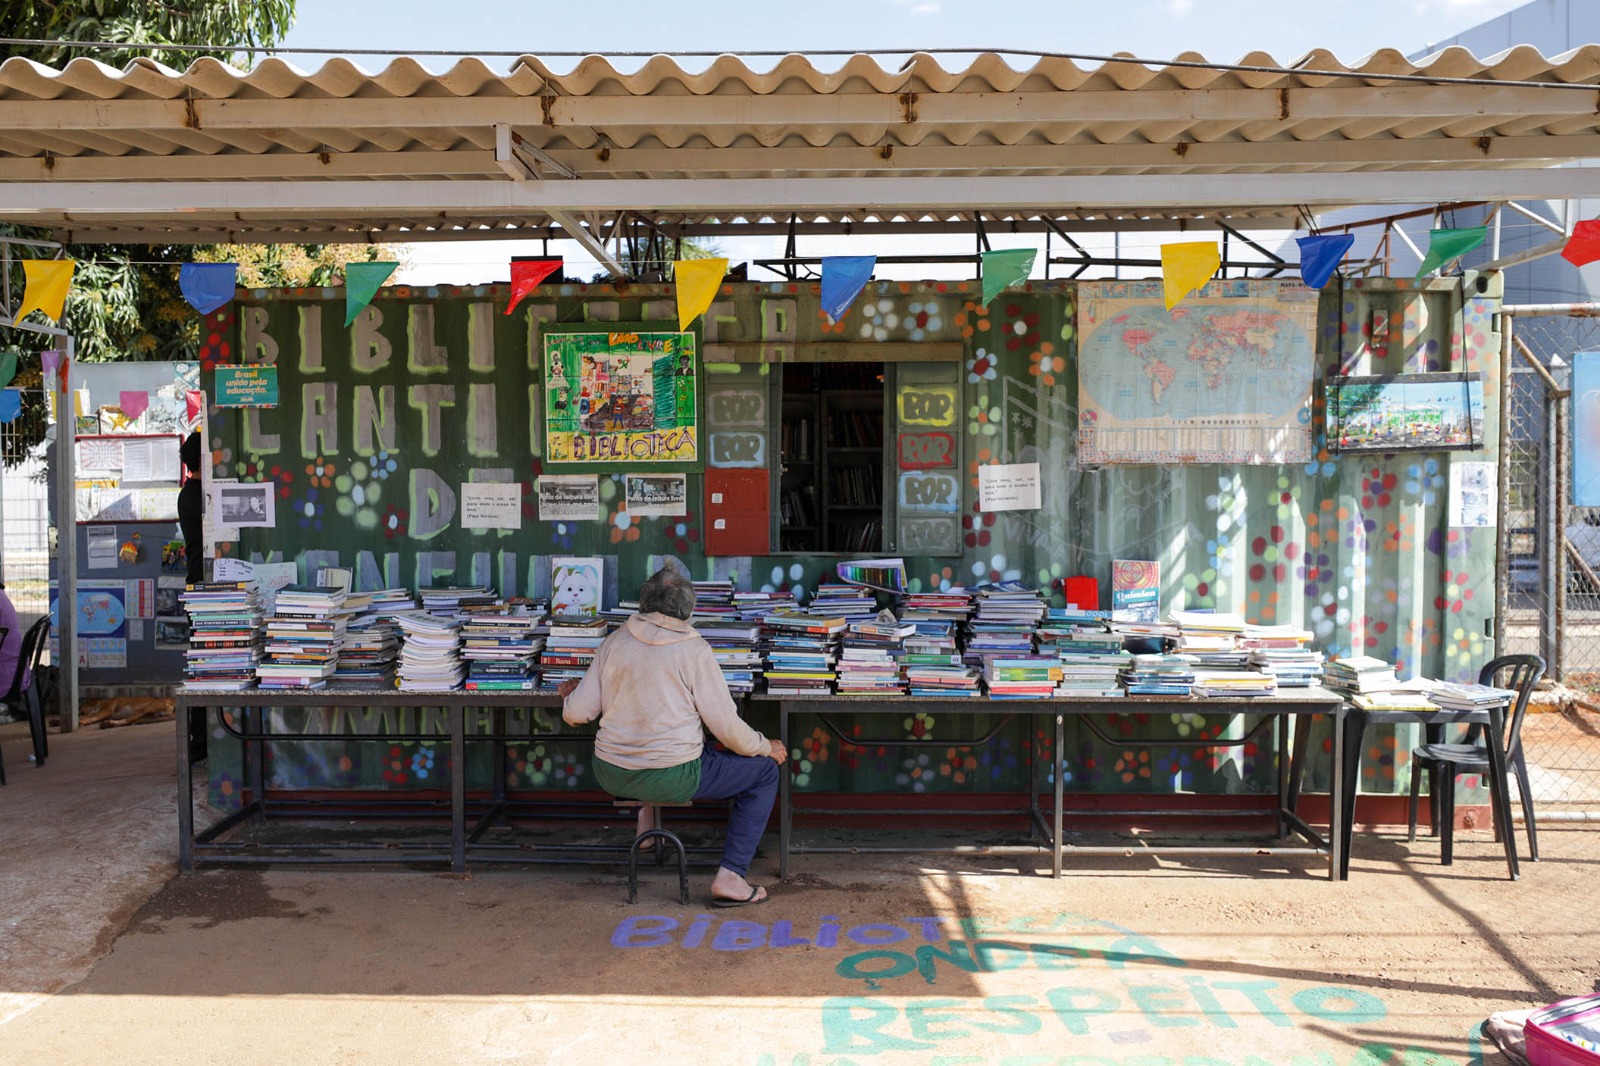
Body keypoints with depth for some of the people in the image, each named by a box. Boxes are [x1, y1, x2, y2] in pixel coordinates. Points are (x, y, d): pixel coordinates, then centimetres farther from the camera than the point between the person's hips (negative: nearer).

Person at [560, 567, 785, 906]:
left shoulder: (614, 641, 2)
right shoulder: (694, 650, -9)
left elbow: (576, 714, 2)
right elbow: (726, 726, -10)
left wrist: (572, 693, 26)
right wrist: (766, 747, 8)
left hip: (610, 775, 6)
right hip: (670, 779, -5)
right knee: (764, 769, 11)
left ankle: (646, 814, 34)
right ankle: (730, 878, 4)